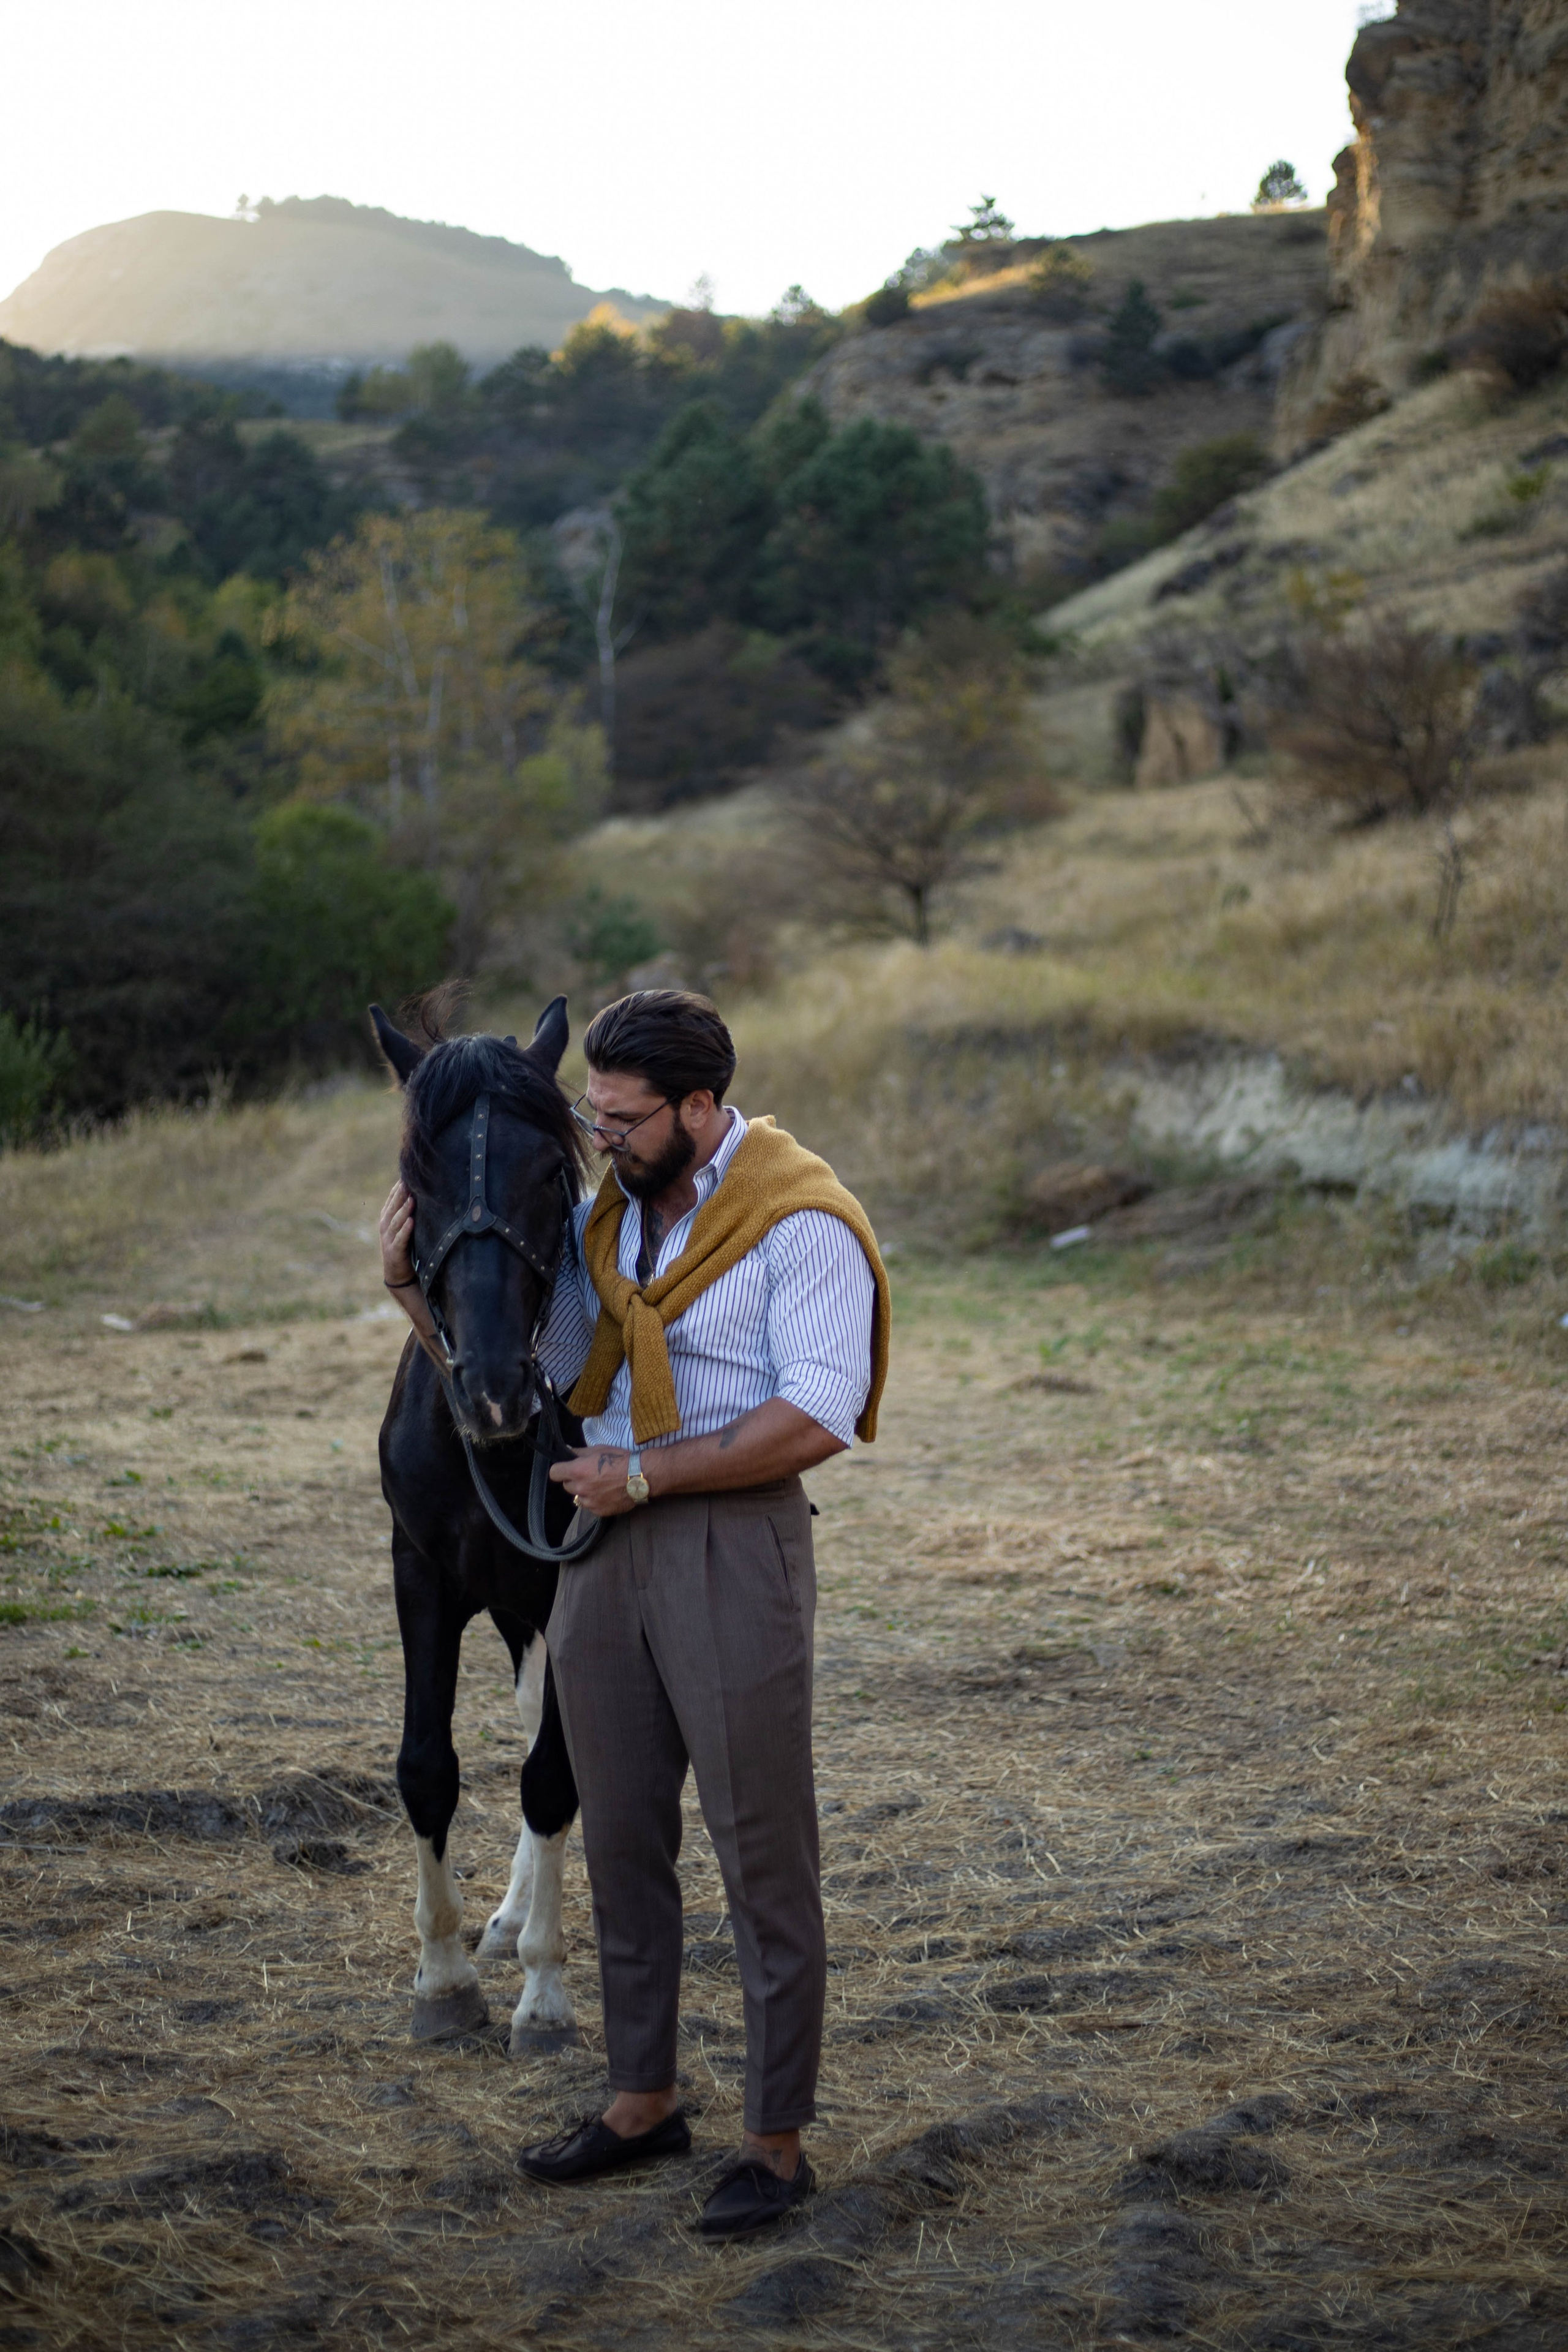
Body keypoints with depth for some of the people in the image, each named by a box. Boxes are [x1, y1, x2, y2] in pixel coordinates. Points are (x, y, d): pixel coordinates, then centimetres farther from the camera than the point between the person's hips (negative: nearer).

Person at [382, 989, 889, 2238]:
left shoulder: (800, 1222, -12)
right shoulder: (606, 1212, 9)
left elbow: (815, 1419, -21)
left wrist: (648, 1473, -19)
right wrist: (421, 1288, -3)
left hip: (733, 1547, -7)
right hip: (603, 1543, 7)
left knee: (763, 1852, 1)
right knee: (621, 1838, 15)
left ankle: (779, 2142, 10)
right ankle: (644, 2098, 30)